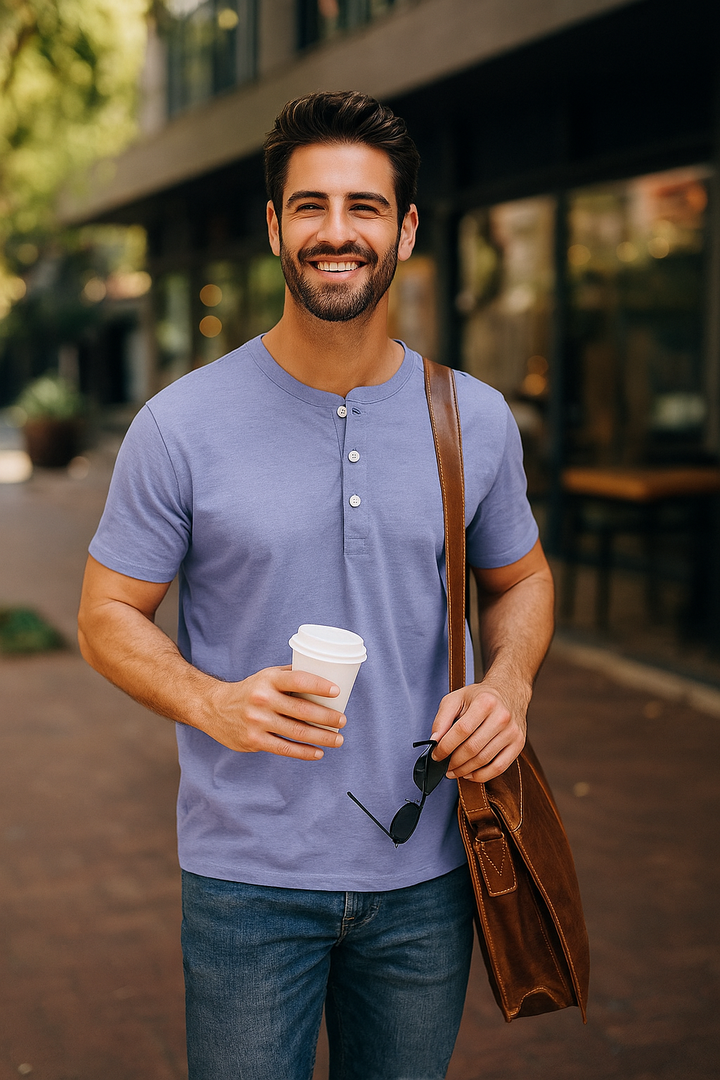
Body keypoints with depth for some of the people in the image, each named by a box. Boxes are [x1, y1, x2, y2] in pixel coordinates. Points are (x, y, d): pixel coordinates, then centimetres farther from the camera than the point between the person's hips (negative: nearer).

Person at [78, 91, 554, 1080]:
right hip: (246, 877, -2)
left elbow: (520, 578, 13)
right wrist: (212, 704, -22)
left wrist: (508, 682, -8)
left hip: (425, 875, 3)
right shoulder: (181, 425, -9)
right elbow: (108, 615, -3)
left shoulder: (476, 420, -1)